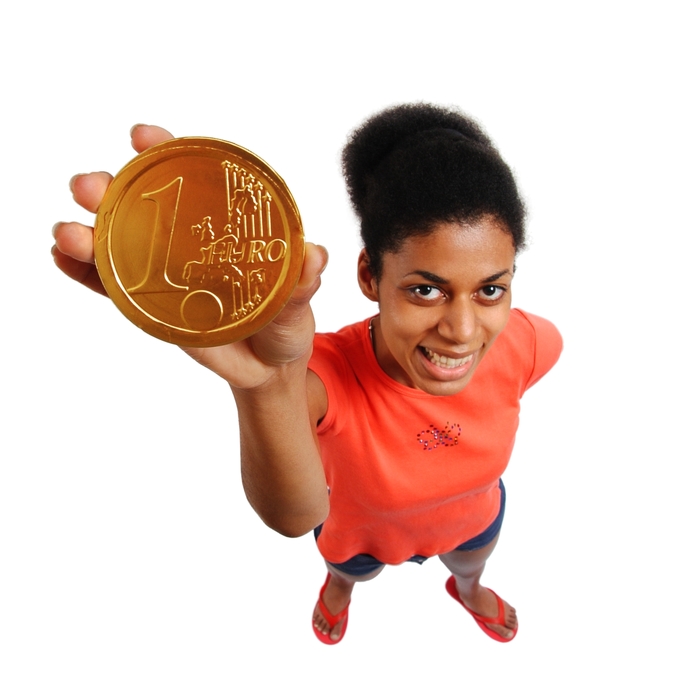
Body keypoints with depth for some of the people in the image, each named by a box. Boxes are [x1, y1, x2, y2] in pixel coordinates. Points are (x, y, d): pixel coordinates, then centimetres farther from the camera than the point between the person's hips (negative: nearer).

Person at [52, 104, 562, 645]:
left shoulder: (527, 344, -34)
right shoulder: (333, 371, -46)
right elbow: (296, 516, -65)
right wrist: (271, 380, -85)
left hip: (473, 515, 3)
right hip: (362, 527, -2)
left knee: (471, 562, 39)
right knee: (352, 568, 35)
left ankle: (469, 591, 80)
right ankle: (340, 586, 77)